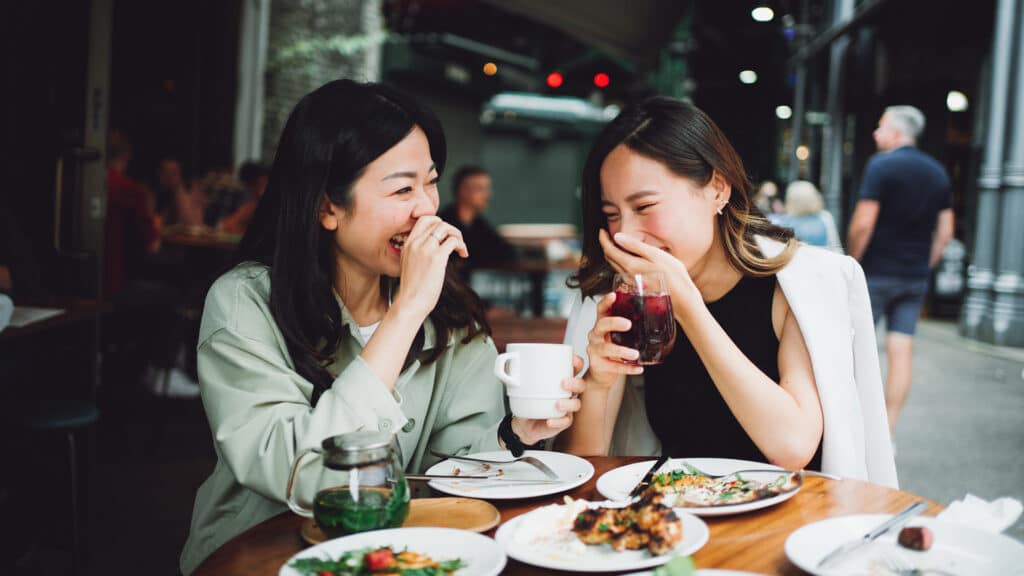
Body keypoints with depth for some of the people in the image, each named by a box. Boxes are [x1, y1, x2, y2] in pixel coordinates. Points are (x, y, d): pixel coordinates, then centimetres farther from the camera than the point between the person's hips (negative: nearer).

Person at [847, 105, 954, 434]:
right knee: (902, 351, 3)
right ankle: (886, 433, 5)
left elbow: (863, 223, -16)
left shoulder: (881, 165, -10)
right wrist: (924, 267, 16)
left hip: (876, 272, -5)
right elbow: (945, 231, 11)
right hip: (916, 277, 6)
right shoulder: (938, 172, 11)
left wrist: (852, 262, -5)